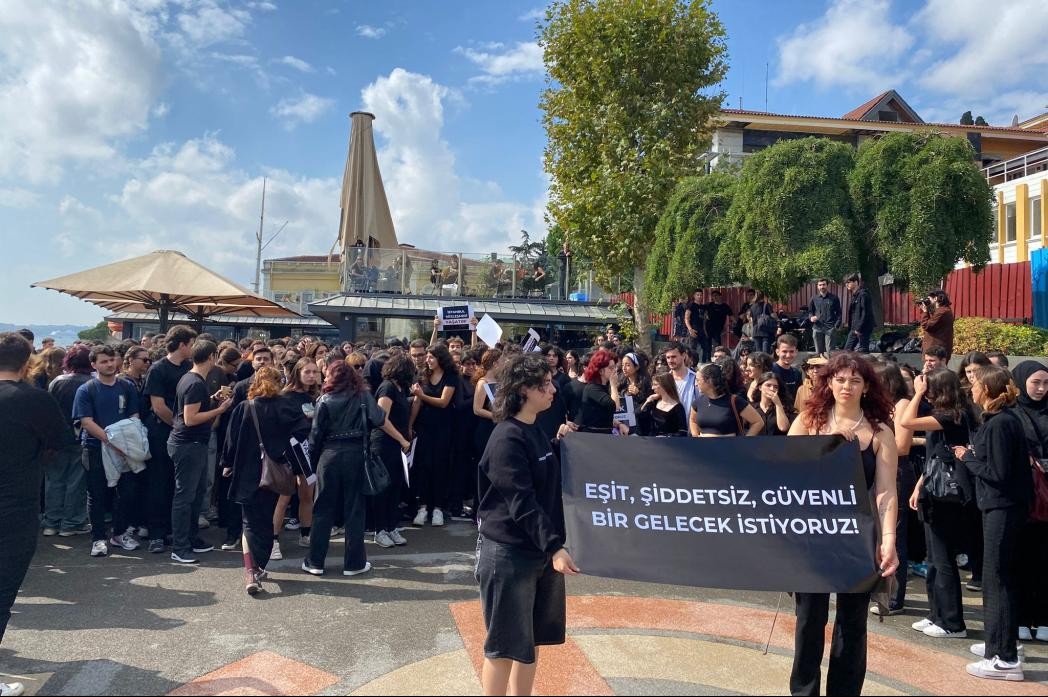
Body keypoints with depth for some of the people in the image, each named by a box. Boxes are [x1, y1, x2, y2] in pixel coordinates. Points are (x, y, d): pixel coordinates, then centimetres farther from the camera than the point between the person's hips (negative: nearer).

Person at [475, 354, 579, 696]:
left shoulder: (536, 431, 9)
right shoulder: (507, 439, -18)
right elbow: (521, 502, -24)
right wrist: (555, 547, -28)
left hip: (539, 551, 8)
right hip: (509, 552, -8)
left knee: (532, 640, 17)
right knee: (504, 644, 4)